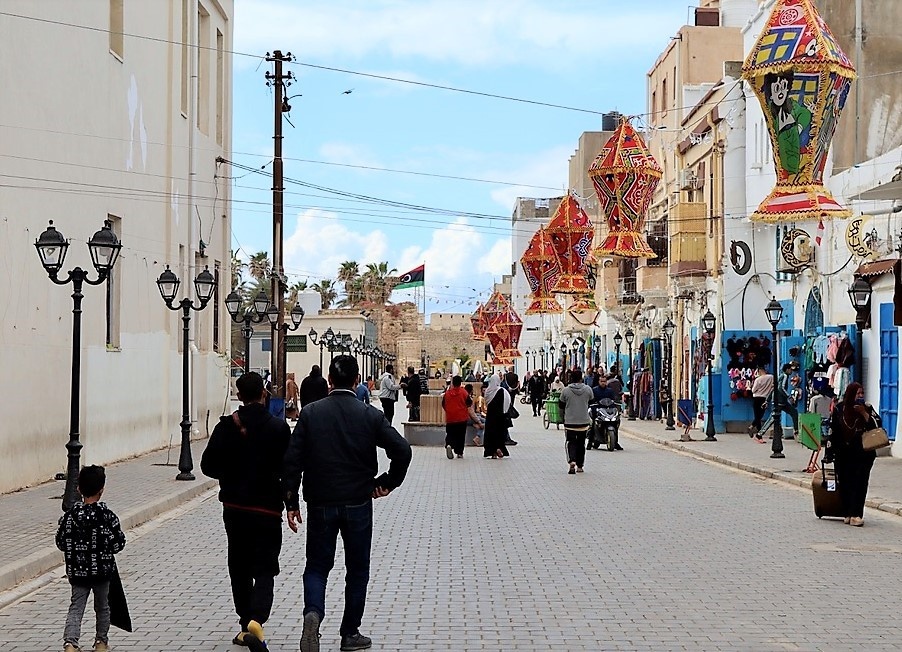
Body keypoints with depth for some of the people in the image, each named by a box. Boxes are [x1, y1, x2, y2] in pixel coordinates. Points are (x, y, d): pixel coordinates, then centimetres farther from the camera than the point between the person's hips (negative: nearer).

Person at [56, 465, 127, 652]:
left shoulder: (70, 515, -8)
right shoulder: (108, 515, -14)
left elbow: (61, 543, -2)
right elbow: (118, 544, -10)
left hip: (78, 571, 1)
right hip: (103, 570, -1)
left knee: (76, 607, 4)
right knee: (102, 606, 18)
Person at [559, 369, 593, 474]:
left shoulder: (566, 390, -8)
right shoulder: (588, 389, -5)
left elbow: (561, 405, 3)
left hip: (570, 421, -1)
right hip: (584, 421, 1)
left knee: (571, 442, 4)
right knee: (581, 444, 13)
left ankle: (572, 461, -20)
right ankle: (579, 466, 18)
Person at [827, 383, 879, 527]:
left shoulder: (867, 408, 3)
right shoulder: (839, 409, 4)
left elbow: (877, 425, -8)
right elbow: (832, 432, 7)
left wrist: (864, 413, -16)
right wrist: (829, 454, 5)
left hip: (863, 454, -1)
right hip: (844, 454, 1)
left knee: (860, 483, -11)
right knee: (845, 484, -1)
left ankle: (856, 515, -14)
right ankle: (848, 514, 6)